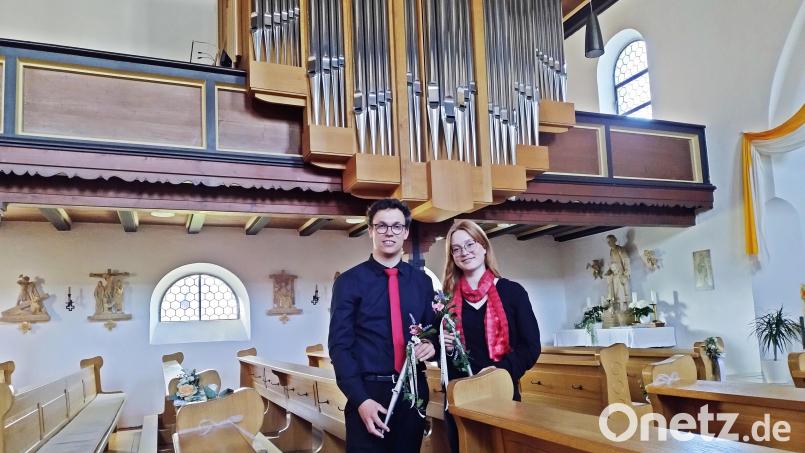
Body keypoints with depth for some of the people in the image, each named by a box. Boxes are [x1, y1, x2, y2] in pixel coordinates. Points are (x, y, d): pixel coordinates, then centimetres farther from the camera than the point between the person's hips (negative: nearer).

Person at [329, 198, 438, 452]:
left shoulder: (422, 281, 8)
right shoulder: (349, 282, -3)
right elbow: (340, 345, -7)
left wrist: (431, 345, -9)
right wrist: (360, 399, -16)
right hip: (369, 393, -3)